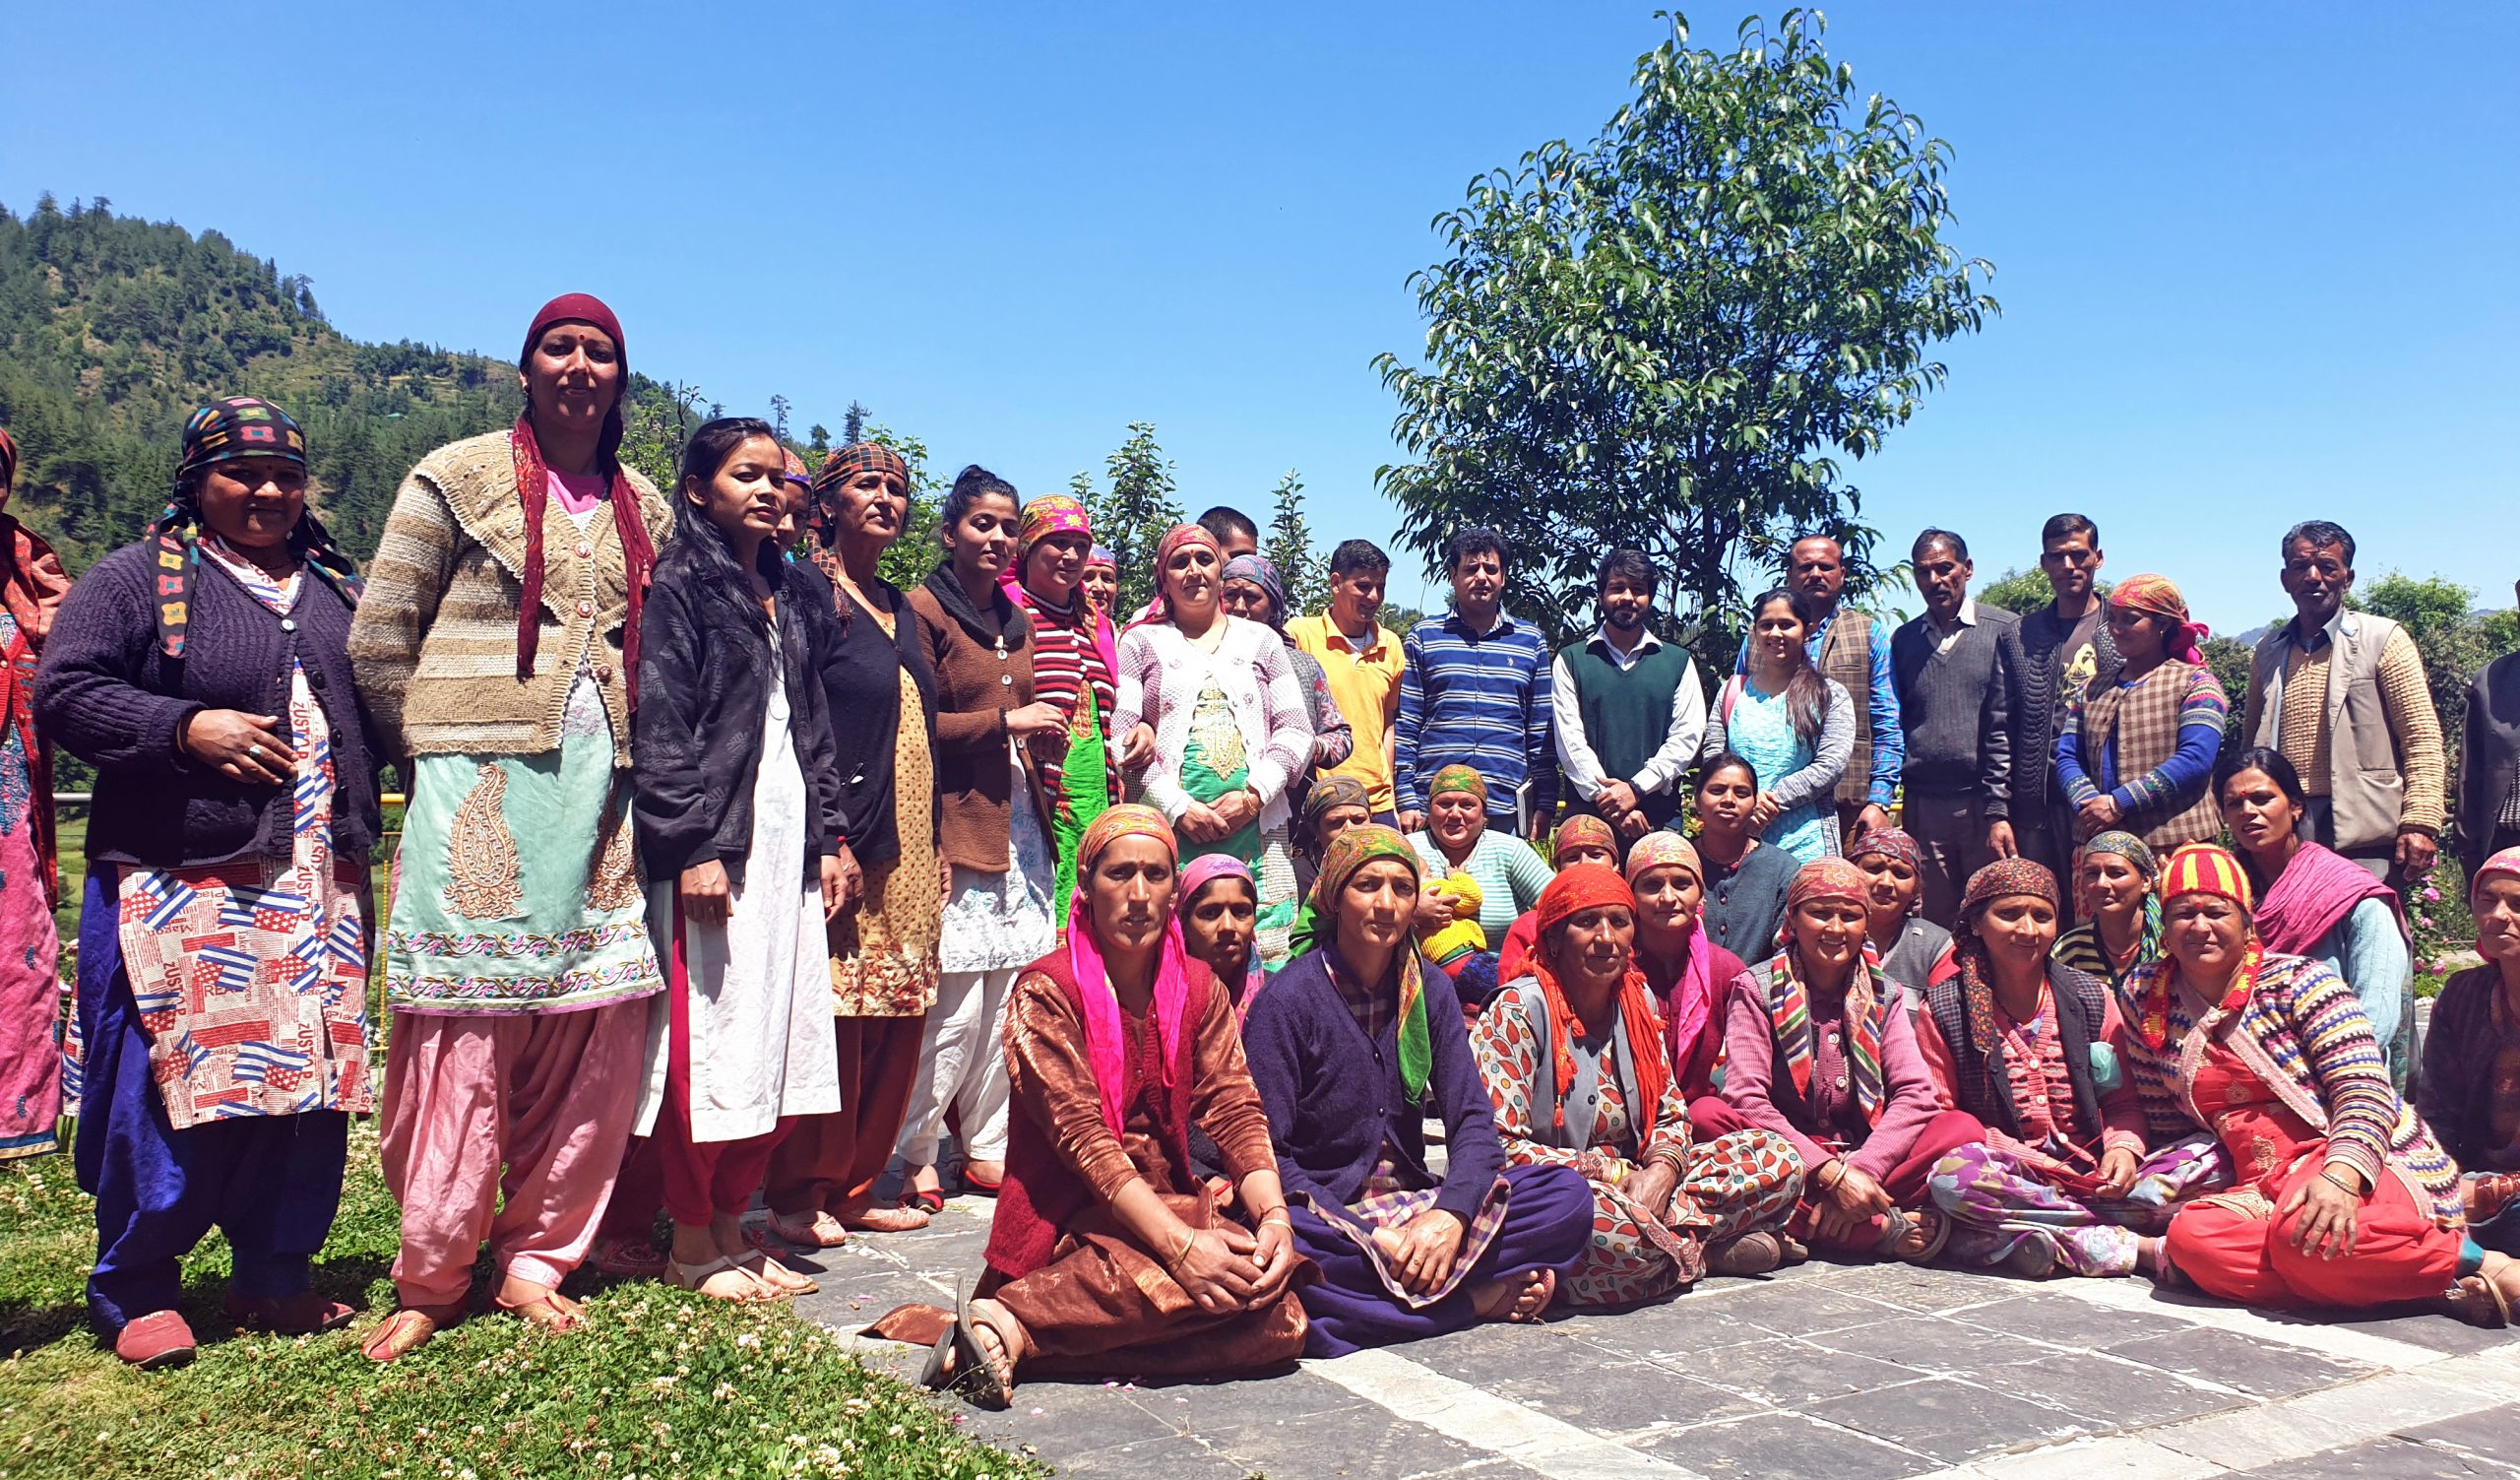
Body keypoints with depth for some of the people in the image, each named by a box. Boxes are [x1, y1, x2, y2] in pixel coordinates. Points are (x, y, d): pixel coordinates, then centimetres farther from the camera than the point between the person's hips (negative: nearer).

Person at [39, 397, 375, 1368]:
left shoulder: (335, 586, 18)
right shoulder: (136, 579, 2)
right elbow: (62, 694, -4)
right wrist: (186, 728, -15)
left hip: (319, 880, 5)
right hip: (180, 885, -5)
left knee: (313, 1075, 6)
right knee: (173, 1080, -3)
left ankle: (276, 1274, 20)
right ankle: (135, 1293, 13)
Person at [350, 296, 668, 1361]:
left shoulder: (644, 507, 15)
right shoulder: (458, 477, 3)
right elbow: (377, 636, 1)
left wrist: (624, 754, 10)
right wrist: (434, 751, 2)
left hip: (599, 789, 4)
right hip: (480, 791, -4)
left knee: (589, 1032, 4)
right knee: (463, 1030, -3)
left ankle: (536, 1258, 18)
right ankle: (432, 1278, 10)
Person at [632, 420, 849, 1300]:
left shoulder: (793, 597, 19)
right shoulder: (677, 586, -3)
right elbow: (658, 729, -10)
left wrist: (830, 838, 14)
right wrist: (693, 847, -16)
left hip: (788, 845, 7)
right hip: (712, 844, -7)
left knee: (780, 1041, 7)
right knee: (709, 1040, -3)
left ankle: (730, 1223, 20)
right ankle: (691, 1243, 10)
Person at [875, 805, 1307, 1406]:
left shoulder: (1199, 989, 9)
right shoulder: (1046, 991, -9)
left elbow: (1236, 1112, 1)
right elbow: (1082, 1136, -18)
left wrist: (1275, 1216, -19)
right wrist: (1180, 1243, -28)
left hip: (1171, 1207, 6)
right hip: (1068, 1222, -6)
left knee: (1279, 1322, -23)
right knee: (1222, 1282, -33)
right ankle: (1005, 1322, -25)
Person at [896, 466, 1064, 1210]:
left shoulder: (1016, 622, 19)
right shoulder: (923, 610, -4)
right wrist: (1003, 720, -13)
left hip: (1019, 826, 7)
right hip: (957, 825, -7)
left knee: (1008, 997, 6)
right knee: (957, 1005, -8)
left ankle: (988, 1148, 17)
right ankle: (911, 1154, 7)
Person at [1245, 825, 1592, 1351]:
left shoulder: (1430, 990, 6)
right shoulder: (1287, 1001, -9)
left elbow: (1474, 1121, 0)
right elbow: (1268, 1153, -13)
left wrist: (1450, 1215, -20)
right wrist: (1367, 1238, -22)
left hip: (1415, 1204, 4)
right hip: (1328, 1216, -3)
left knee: (1569, 1195, -14)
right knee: (1282, 1245, -39)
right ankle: (1480, 1297, -22)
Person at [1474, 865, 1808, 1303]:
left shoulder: (1639, 1000, 9)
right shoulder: (1519, 1009, -11)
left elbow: (1672, 1114, 12)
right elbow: (1500, 1146, -16)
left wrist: (1661, 1171, -12)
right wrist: (1618, 1176, -18)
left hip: (1638, 1181, 6)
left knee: (1777, 1158, -6)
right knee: (1608, 1224, -39)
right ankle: (1704, 1252, -9)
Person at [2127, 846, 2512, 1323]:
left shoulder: (2296, 981, -2)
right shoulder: (2144, 998, 9)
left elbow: (2364, 1089, -13)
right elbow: (2165, 1121, 17)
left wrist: (2340, 1175, -31)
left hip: (2374, 1167, -4)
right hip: (2264, 1188, 4)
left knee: (2305, 1233, -39)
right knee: (2191, 1236, -31)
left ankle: (2474, 1262, -12)